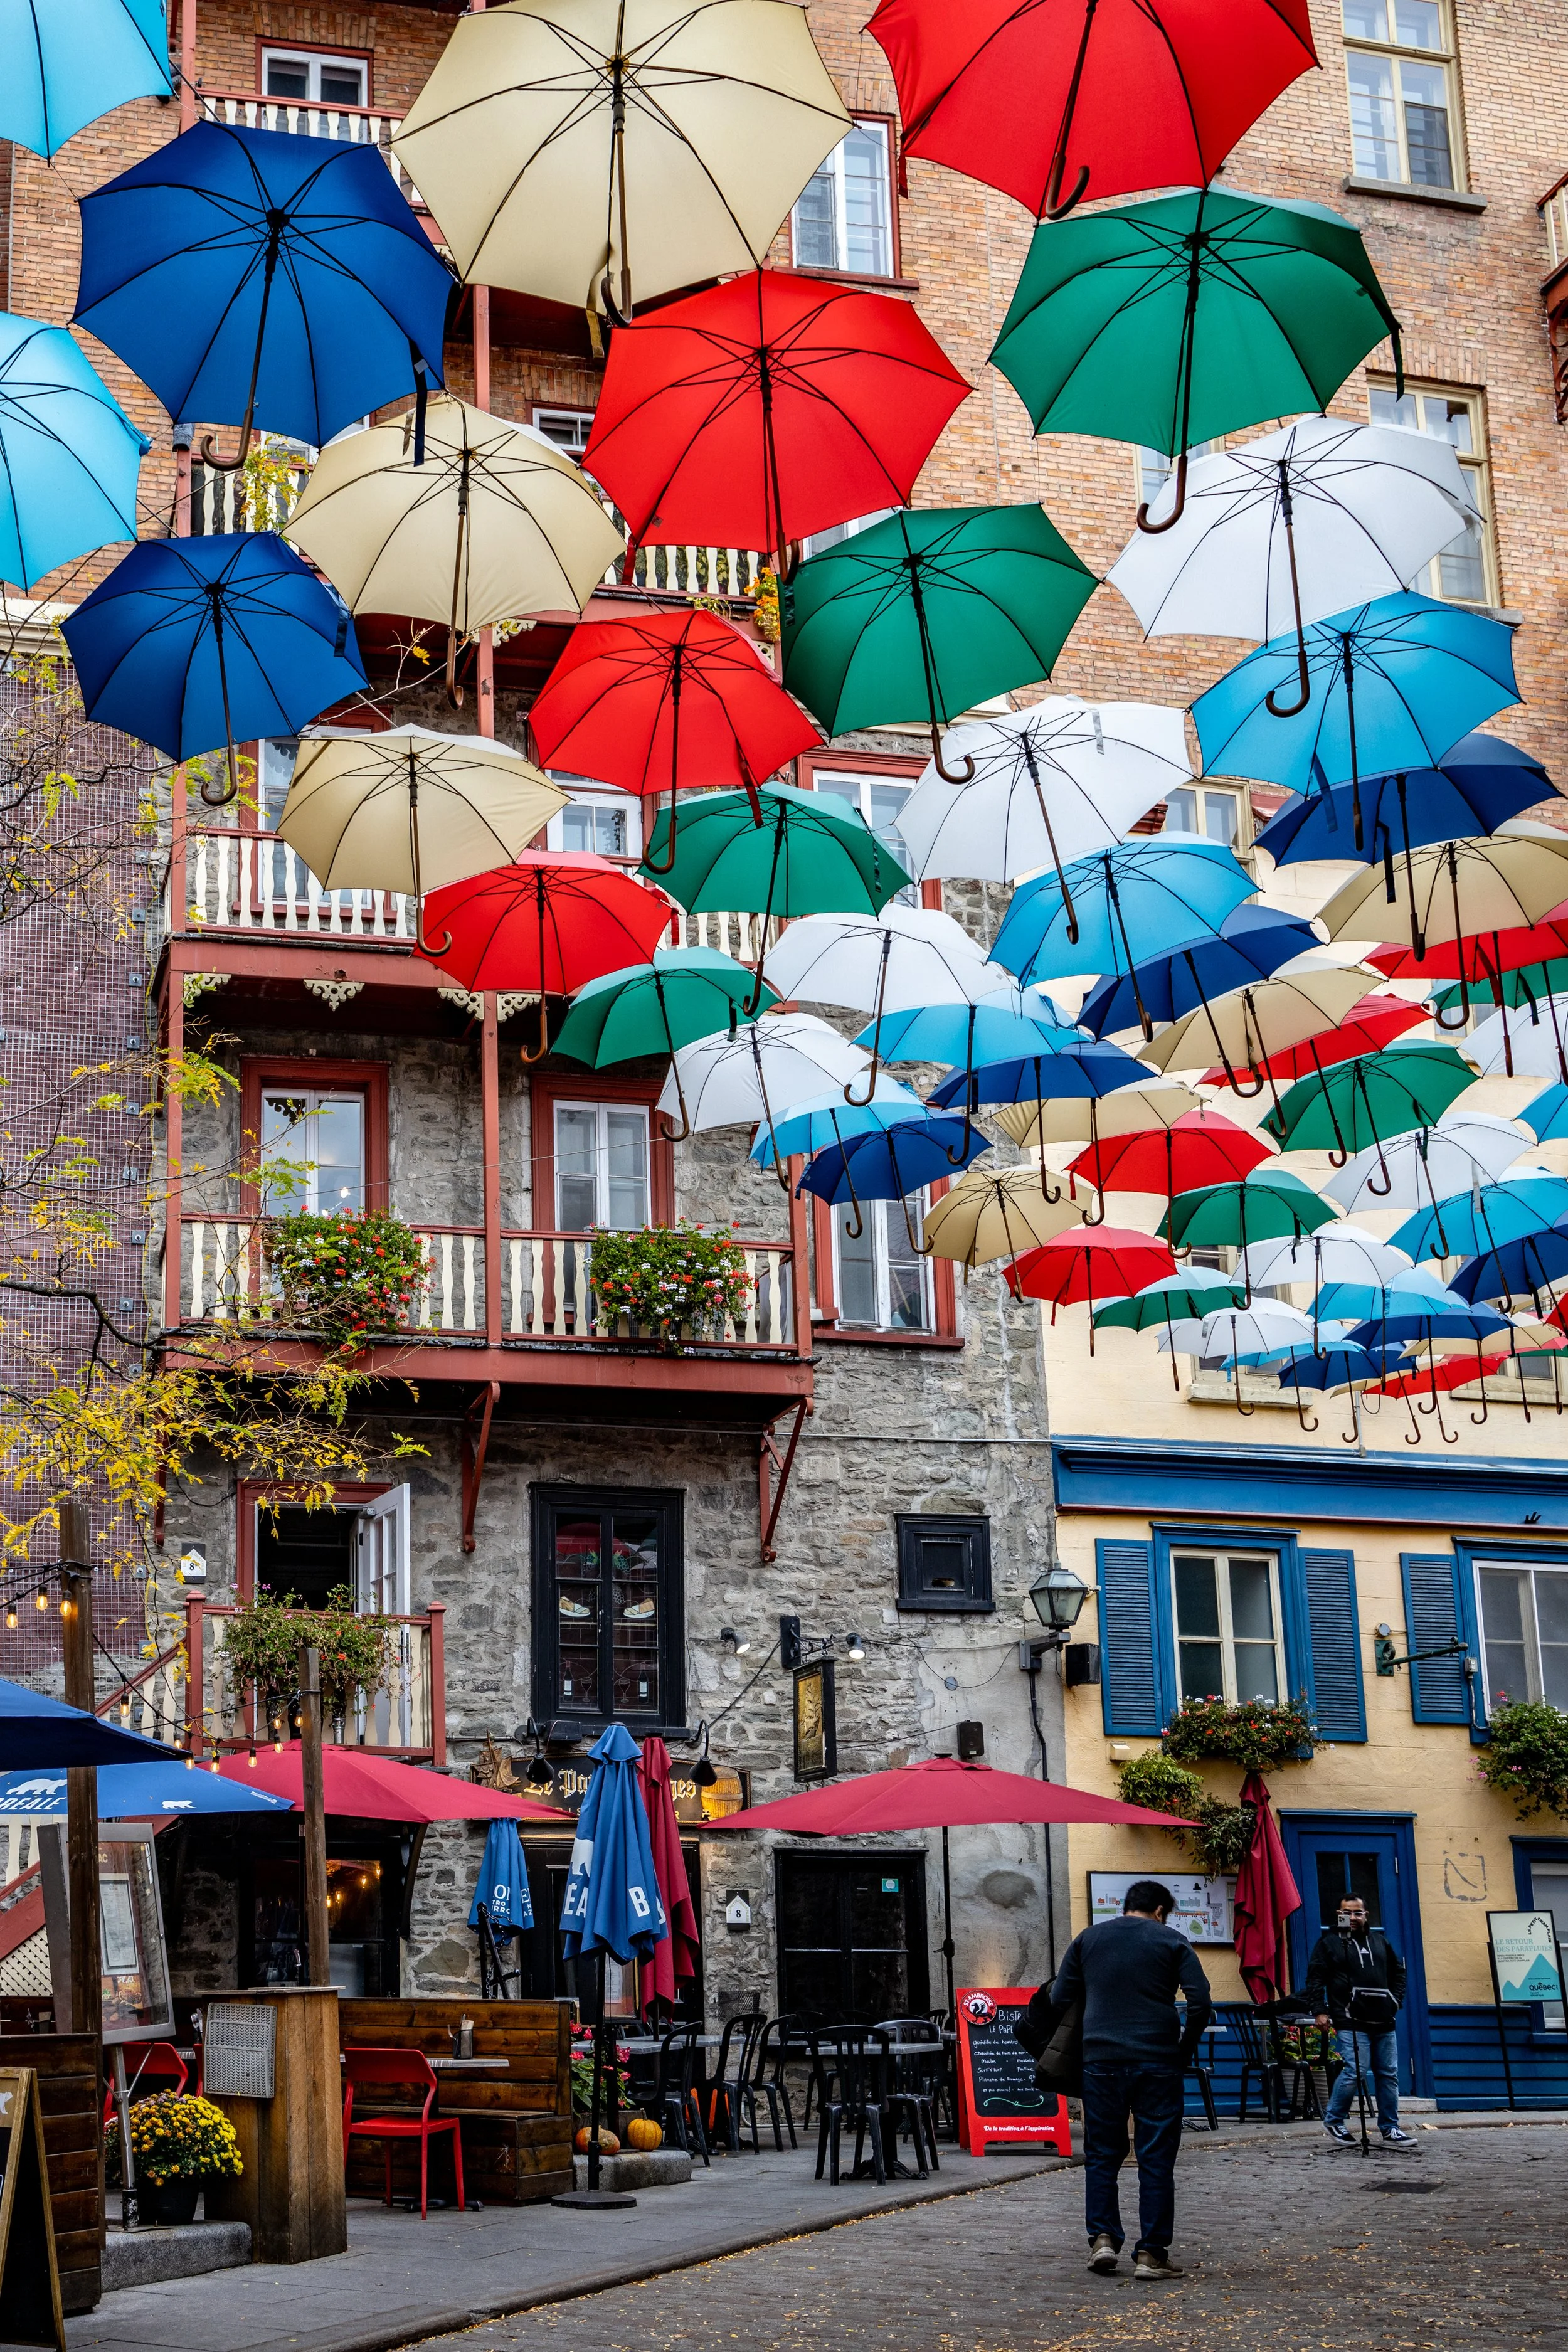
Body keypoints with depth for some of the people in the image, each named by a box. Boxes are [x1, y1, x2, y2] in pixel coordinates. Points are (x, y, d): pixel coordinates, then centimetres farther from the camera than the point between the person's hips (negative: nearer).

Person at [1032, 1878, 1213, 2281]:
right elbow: (1201, 2003, -5)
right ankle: (1151, 2253, 3)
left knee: (1102, 2154, 13)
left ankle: (1102, 2238, 3)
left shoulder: (1089, 1939, 12)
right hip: (1157, 2063, -2)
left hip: (1101, 2061, 2)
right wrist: (1185, 2050, 6)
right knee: (1156, 2159, 3)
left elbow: (1058, 2000, 9)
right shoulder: (1172, 1942, 5)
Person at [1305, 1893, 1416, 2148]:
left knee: (1388, 2074, 5)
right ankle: (1333, 2120, 5)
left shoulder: (1379, 1940, 18)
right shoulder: (1329, 1942, 2)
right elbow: (1315, 1978, -1)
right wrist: (1321, 2010, -9)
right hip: (1350, 2023, -6)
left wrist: (1396, 2000, 10)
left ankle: (1390, 2130, 13)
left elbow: (1398, 1971, 25)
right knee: (1355, 2072, -14)